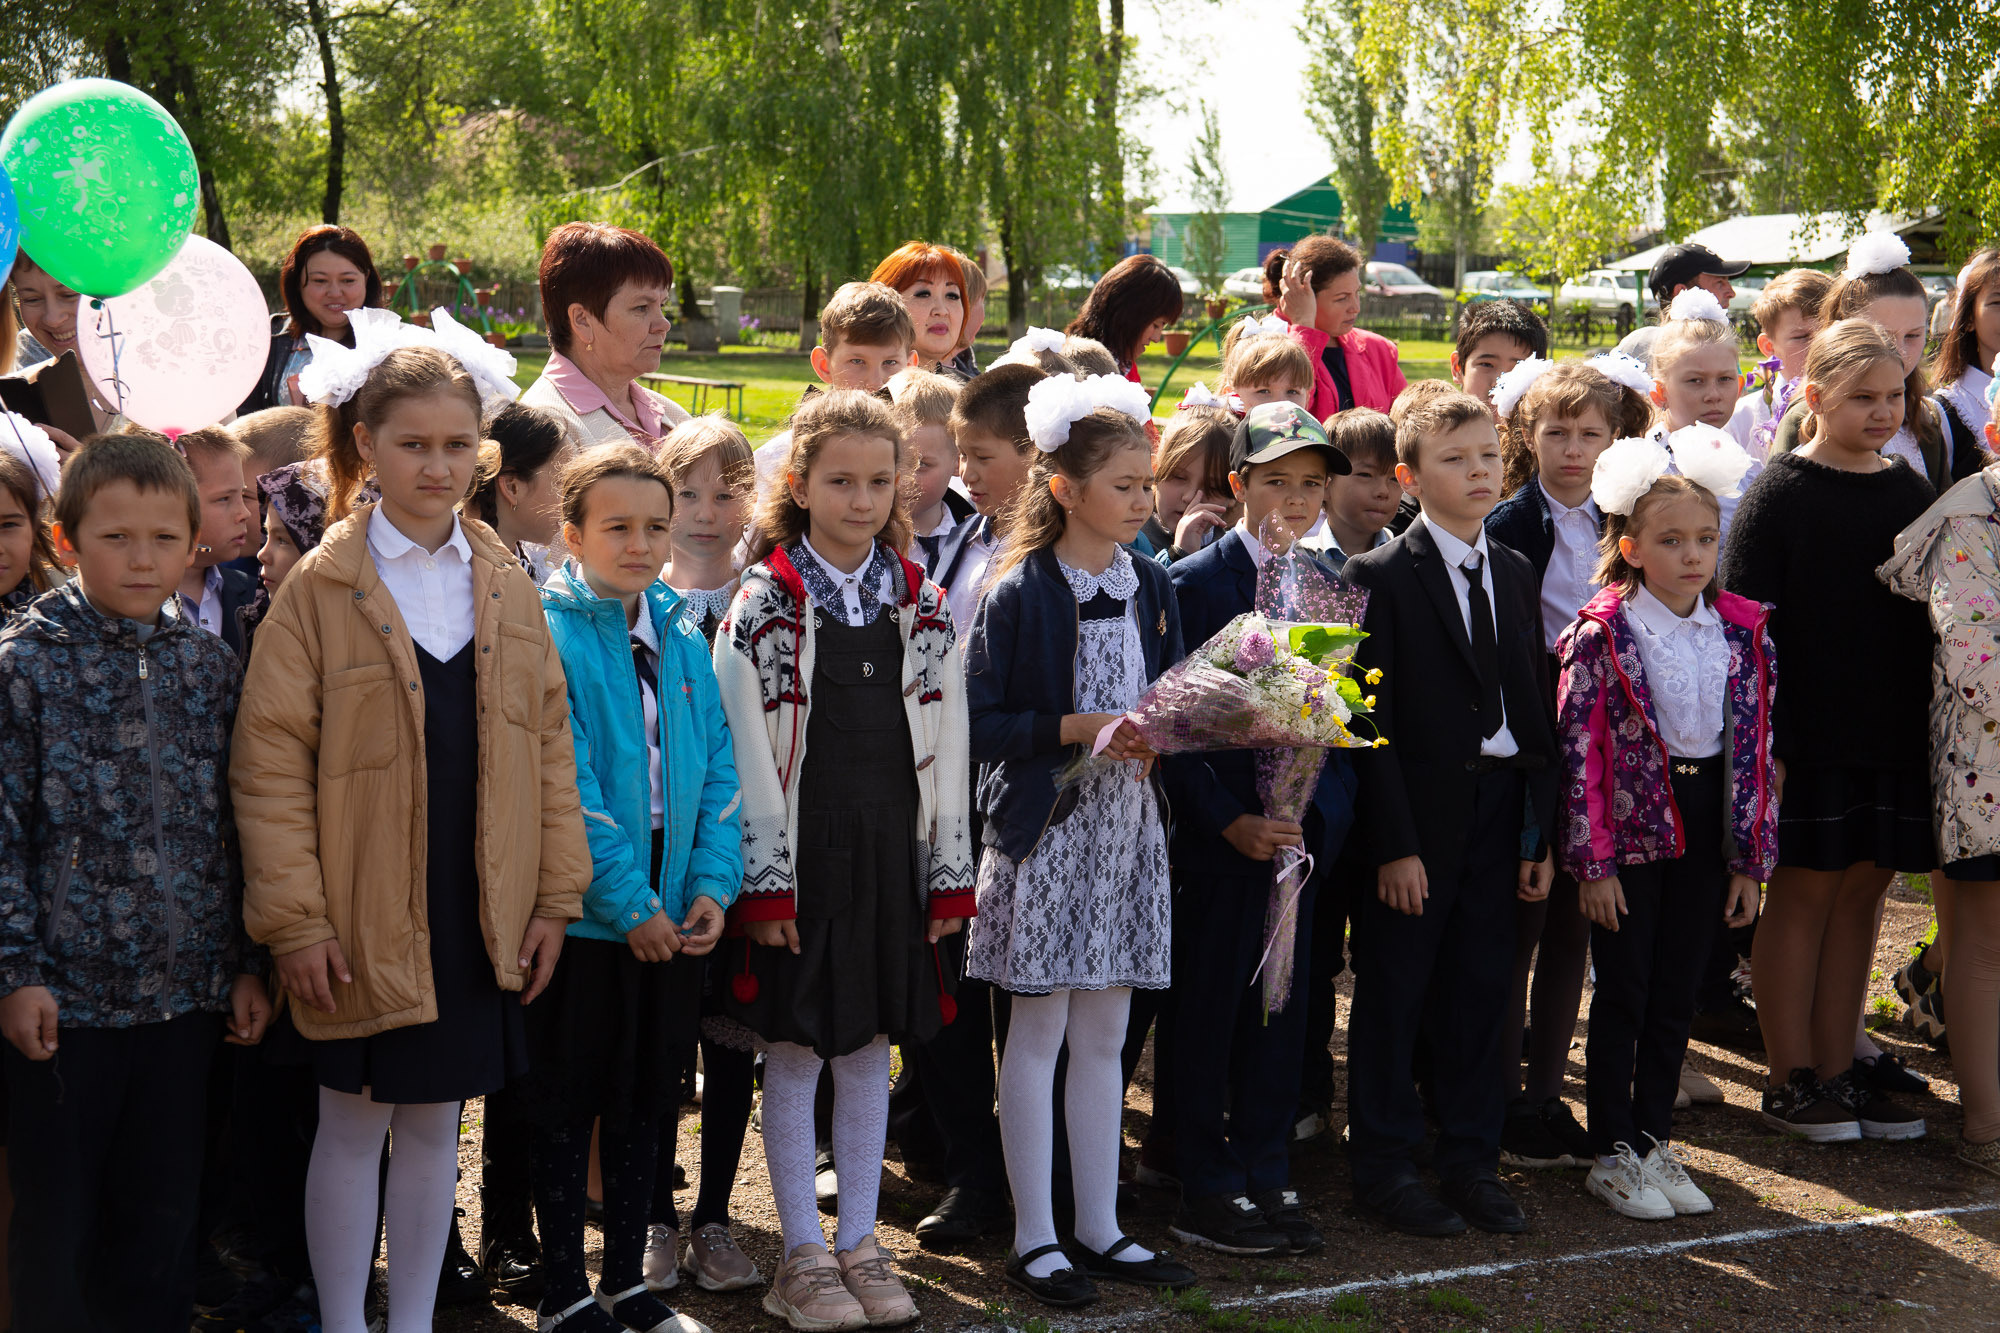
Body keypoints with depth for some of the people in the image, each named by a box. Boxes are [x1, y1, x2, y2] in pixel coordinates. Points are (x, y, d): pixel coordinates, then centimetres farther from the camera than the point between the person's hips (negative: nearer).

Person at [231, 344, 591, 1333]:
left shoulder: (505, 584, 7)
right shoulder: (320, 585, -6)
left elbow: (548, 745, 9)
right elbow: (269, 761, -8)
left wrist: (557, 892, 4)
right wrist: (295, 918, -12)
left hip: (478, 912, 4)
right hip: (366, 919, -3)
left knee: (435, 1124, 12)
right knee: (355, 1126, 6)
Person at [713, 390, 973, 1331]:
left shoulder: (922, 609, 7)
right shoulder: (764, 605, -5)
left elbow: (945, 753, 8)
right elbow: (746, 758, -8)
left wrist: (948, 875, 5)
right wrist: (765, 884, -12)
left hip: (891, 856, 4)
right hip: (798, 857, -3)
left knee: (870, 1052, 10)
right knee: (793, 1056, 3)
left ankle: (860, 1243, 21)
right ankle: (803, 1256, 13)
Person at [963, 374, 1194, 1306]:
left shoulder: (1150, 585, 8)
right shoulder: (1019, 593, -11)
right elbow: (979, 725, -13)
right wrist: (1081, 727, -19)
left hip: (1127, 827, 6)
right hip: (1047, 831, -6)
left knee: (1102, 1034, 11)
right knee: (1038, 1033, 3)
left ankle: (1099, 1227, 20)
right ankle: (1034, 1238, 11)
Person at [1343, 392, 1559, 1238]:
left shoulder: (1514, 572, 11)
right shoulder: (1381, 576, -7)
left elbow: (1532, 704, 11)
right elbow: (1371, 720, -10)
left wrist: (1540, 828, 7)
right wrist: (1394, 843, -15)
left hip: (1497, 810, 5)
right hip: (1416, 814, -5)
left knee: (1481, 987, 10)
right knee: (1394, 993, 4)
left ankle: (1471, 1160, 22)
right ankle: (1384, 1166, 15)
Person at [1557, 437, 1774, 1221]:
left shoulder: (1743, 634, 3)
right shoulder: (1602, 635, -11)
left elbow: (1757, 750, 5)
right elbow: (1579, 753, -11)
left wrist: (1751, 857, 3)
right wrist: (1592, 861, -13)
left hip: (1705, 833, 4)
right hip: (1631, 829, -4)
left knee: (1677, 997, 12)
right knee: (1624, 995, 4)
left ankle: (1655, 1142, 24)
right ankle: (1612, 1155, 15)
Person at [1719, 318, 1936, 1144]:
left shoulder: (1911, 492, 9)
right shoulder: (1779, 494, -8)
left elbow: (1935, 609, 15)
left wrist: (1936, 723, 10)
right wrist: (1760, 741, -15)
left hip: (1895, 731, 5)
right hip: (1808, 733, -5)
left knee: (1863, 889, 10)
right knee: (1803, 891, 2)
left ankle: (1838, 1069, 19)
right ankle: (1790, 1079, 12)